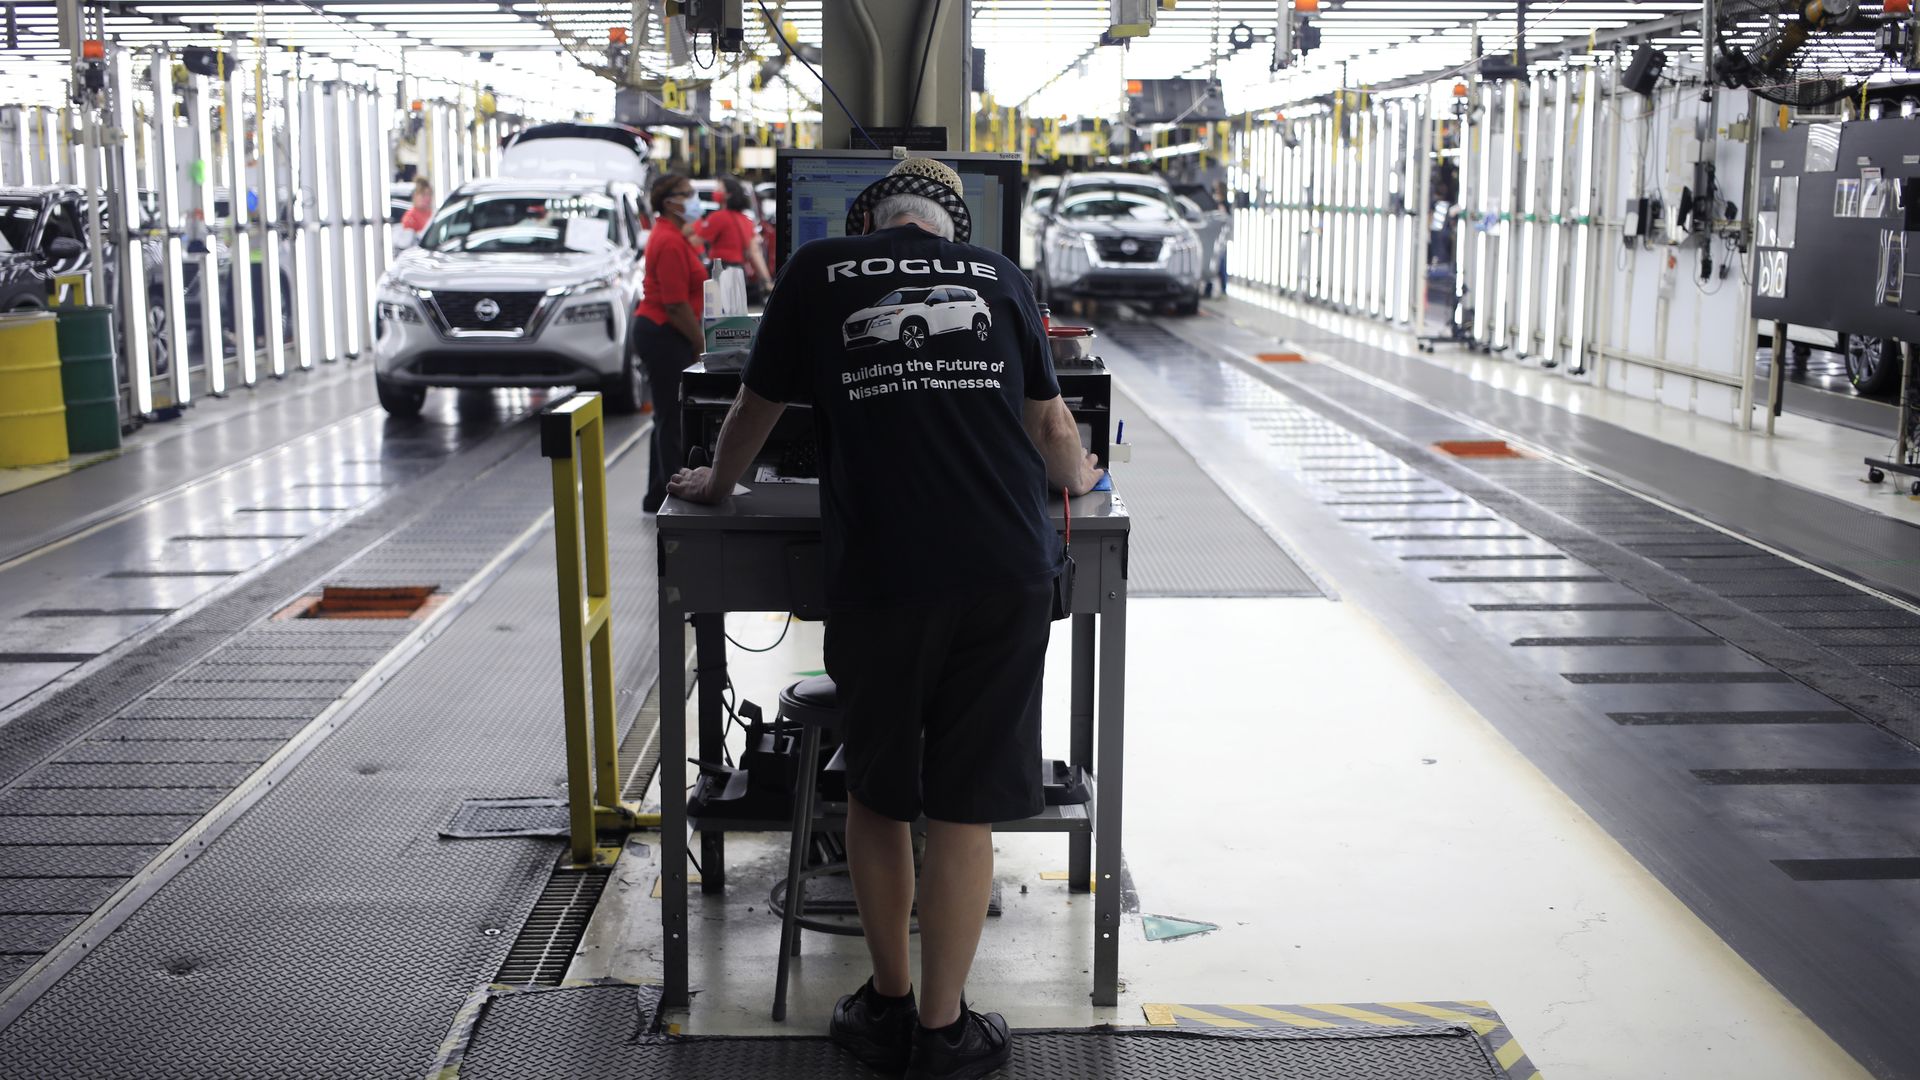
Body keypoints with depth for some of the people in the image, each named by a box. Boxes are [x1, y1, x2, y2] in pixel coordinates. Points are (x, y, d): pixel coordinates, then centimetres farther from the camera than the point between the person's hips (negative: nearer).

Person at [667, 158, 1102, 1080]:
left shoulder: (818, 271, 11)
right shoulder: (997, 275, 15)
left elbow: (756, 408, 21)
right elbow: (1052, 426, 23)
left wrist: (715, 484, 41)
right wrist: (1074, 478, 45)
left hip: (882, 575, -1)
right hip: (1009, 568, 1)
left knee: (876, 791, 18)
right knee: (965, 808, 8)